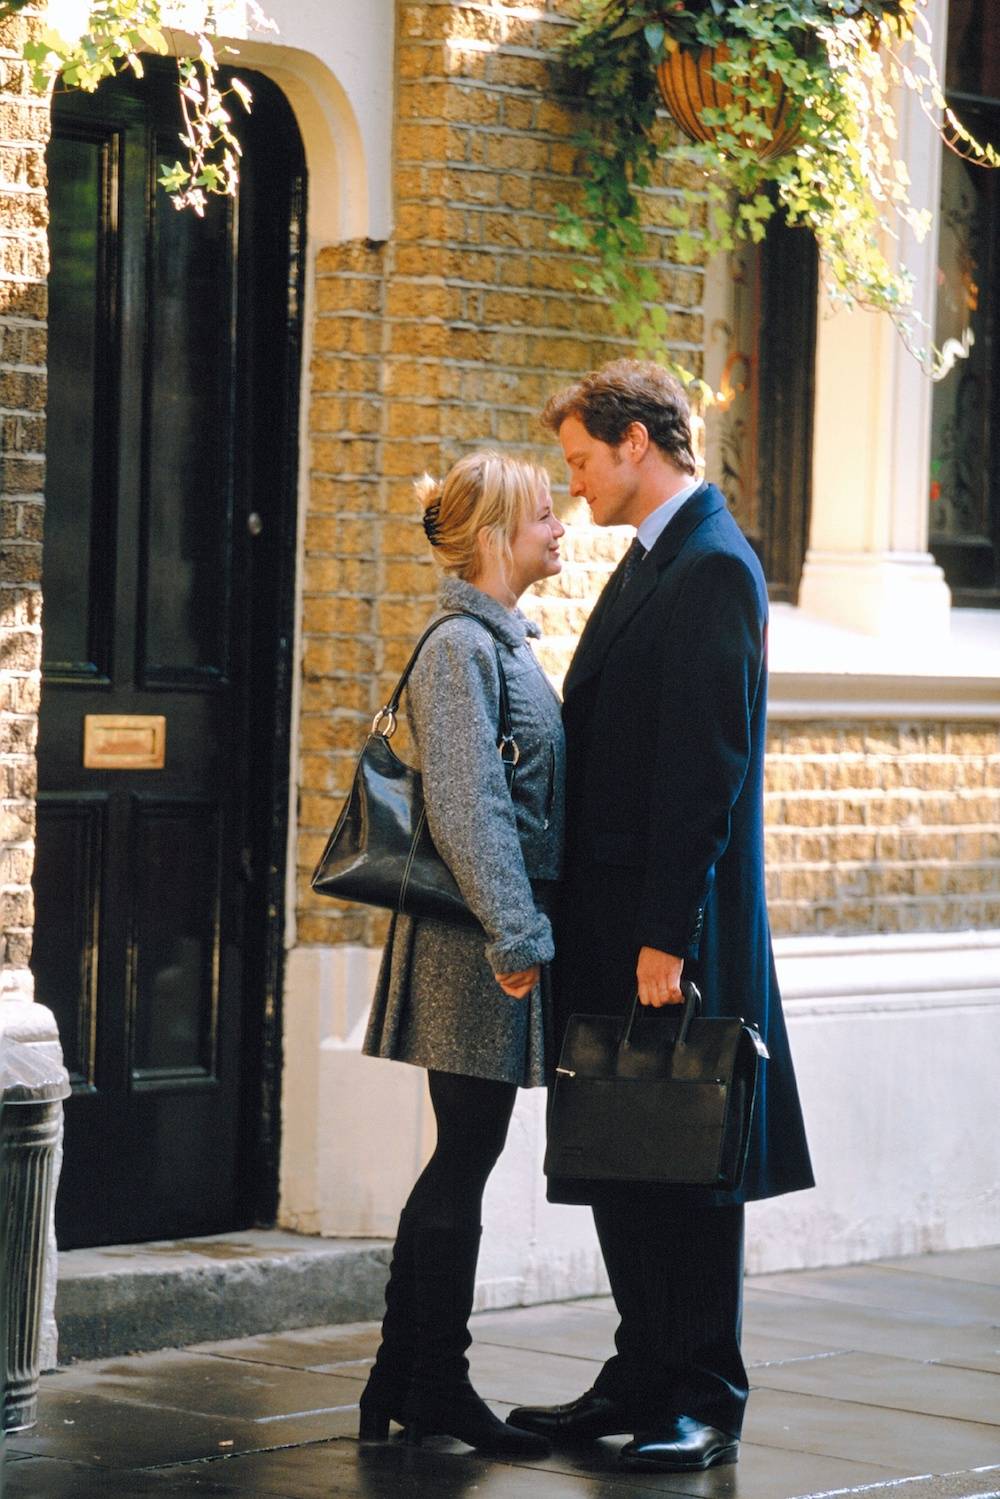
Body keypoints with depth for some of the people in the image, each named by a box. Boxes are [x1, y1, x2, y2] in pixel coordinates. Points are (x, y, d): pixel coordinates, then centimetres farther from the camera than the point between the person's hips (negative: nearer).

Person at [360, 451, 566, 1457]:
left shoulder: (504, 643, 17)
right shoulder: (460, 647, -13)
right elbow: (465, 806, -20)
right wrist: (512, 934, -22)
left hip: (498, 945, 10)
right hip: (473, 949, -10)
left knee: (461, 1163, 11)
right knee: (465, 1158, -4)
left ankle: (403, 1386, 17)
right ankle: (436, 1384, 4)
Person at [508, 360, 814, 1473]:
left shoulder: (712, 566, -13)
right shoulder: (651, 558, 18)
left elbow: (705, 762, -19)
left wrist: (667, 934, -21)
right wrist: (597, 919, 14)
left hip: (673, 925, -9)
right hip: (612, 920, 9)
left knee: (685, 1163, -3)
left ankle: (705, 1403, 4)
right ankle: (644, 1380, 20)